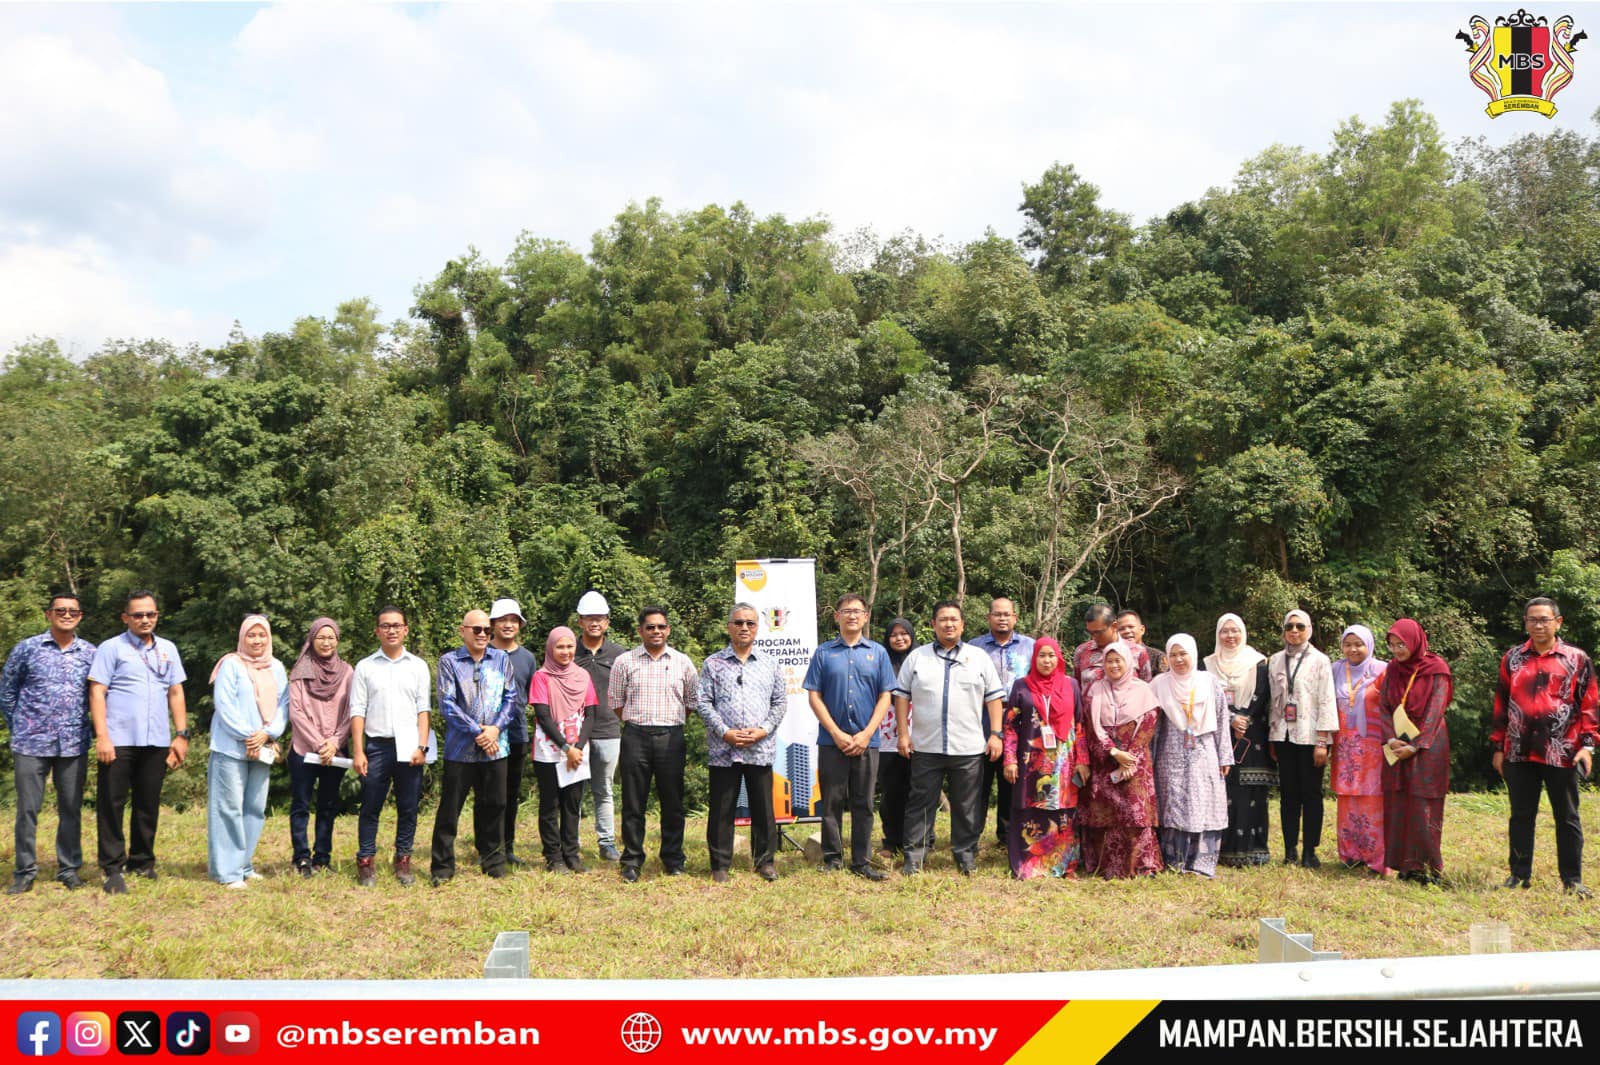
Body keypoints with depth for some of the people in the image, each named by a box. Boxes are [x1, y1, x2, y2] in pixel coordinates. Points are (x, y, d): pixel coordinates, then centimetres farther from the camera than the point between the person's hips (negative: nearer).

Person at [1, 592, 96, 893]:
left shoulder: (90, 653, 5)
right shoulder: (27, 649, 1)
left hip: (74, 744, 2)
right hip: (31, 744, -1)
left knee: (71, 809, 7)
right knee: (27, 809, 2)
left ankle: (69, 868, 17)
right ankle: (25, 872, 12)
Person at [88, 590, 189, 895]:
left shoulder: (168, 649, 14)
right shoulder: (111, 649, 1)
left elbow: (176, 693, 16)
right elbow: (97, 693, -4)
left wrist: (182, 734, 9)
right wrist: (102, 737, -12)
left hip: (156, 742, 4)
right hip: (119, 741, -4)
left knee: (148, 806, 10)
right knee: (111, 804, -2)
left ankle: (142, 862, 20)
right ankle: (113, 869, 3)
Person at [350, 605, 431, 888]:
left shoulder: (418, 666, 9)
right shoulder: (365, 667, 6)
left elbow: (423, 709, 6)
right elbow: (357, 711, 2)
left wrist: (422, 747, -4)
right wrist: (357, 751, -5)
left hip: (408, 748, 1)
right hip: (377, 746, -1)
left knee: (408, 808, 3)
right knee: (370, 808, 1)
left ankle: (403, 862, 12)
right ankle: (365, 863, 7)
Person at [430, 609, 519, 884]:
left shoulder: (502, 659, 8)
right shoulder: (449, 661, -1)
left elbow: (513, 698, 5)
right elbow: (447, 704, -7)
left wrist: (495, 729, -9)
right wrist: (477, 731, -12)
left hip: (495, 747, 3)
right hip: (460, 747, -2)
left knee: (493, 806, 9)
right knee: (450, 807, 1)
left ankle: (493, 862, 22)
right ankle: (442, 866, 9)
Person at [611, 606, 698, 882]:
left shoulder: (682, 662, 7)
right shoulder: (625, 662, 4)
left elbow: (693, 700, 14)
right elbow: (616, 701, 10)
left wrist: (673, 724, 10)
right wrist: (635, 724, 7)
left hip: (671, 737, 1)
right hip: (635, 737, -1)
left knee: (672, 801, 5)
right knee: (633, 802, 2)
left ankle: (673, 859, 17)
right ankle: (632, 861, 10)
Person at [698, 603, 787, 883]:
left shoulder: (771, 664, 11)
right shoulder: (713, 663, 6)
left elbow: (780, 702, 9)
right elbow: (702, 702, 0)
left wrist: (764, 730, -6)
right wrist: (725, 732, -11)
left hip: (761, 749, 1)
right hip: (723, 749, -1)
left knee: (763, 807, 5)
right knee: (722, 808, 3)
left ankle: (765, 860, 18)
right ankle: (720, 863, 12)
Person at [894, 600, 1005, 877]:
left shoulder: (979, 657, 9)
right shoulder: (916, 657, 8)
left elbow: (994, 698, 7)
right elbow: (902, 696, 7)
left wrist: (995, 734, -1)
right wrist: (903, 734, 0)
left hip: (969, 749, 0)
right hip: (925, 747, 0)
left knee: (967, 807, 6)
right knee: (920, 803, 3)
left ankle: (966, 856, 17)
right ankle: (914, 857, 9)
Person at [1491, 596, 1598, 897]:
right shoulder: (1512, 659, 8)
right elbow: (1501, 705, 11)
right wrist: (1498, 747, 8)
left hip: (1562, 754, -2)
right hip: (1520, 753, 2)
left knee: (1567, 818, 5)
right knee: (1521, 816, 9)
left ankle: (1573, 879, 13)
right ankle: (1519, 874, 18)